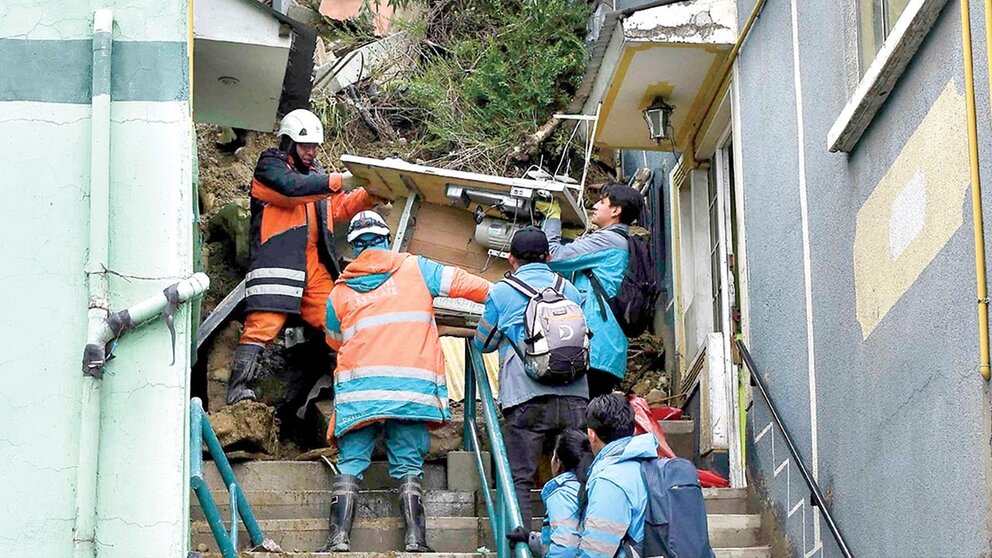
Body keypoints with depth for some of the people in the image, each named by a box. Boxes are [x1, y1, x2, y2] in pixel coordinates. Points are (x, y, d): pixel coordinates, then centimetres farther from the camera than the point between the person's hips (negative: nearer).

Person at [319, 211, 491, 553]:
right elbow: (462, 283, 6)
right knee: (408, 466, 5)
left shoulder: (339, 291, 16)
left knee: (350, 463, 5)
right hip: (412, 384, -1)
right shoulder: (415, 269, 9)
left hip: (358, 386, 1)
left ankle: (339, 538, -6)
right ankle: (415, 540, -5)